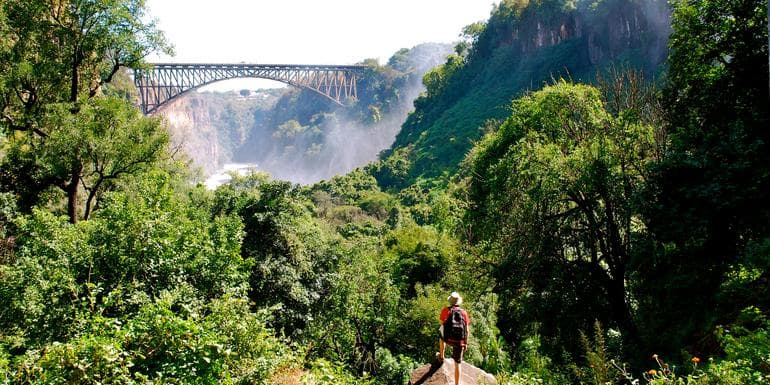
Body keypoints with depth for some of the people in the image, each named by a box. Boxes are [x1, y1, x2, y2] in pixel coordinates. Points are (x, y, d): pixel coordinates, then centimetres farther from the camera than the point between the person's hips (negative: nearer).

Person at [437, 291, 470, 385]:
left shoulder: (446, 310, 0)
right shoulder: (464, 312, 6)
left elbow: (441, 322, 9)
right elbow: (467, 330, 7)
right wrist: (465, 343, 15)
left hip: (448, 338, -1)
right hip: (460, 341, 1)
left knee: (441, 335, 35)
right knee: (457, 363, 11)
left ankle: (441, 356, 42)